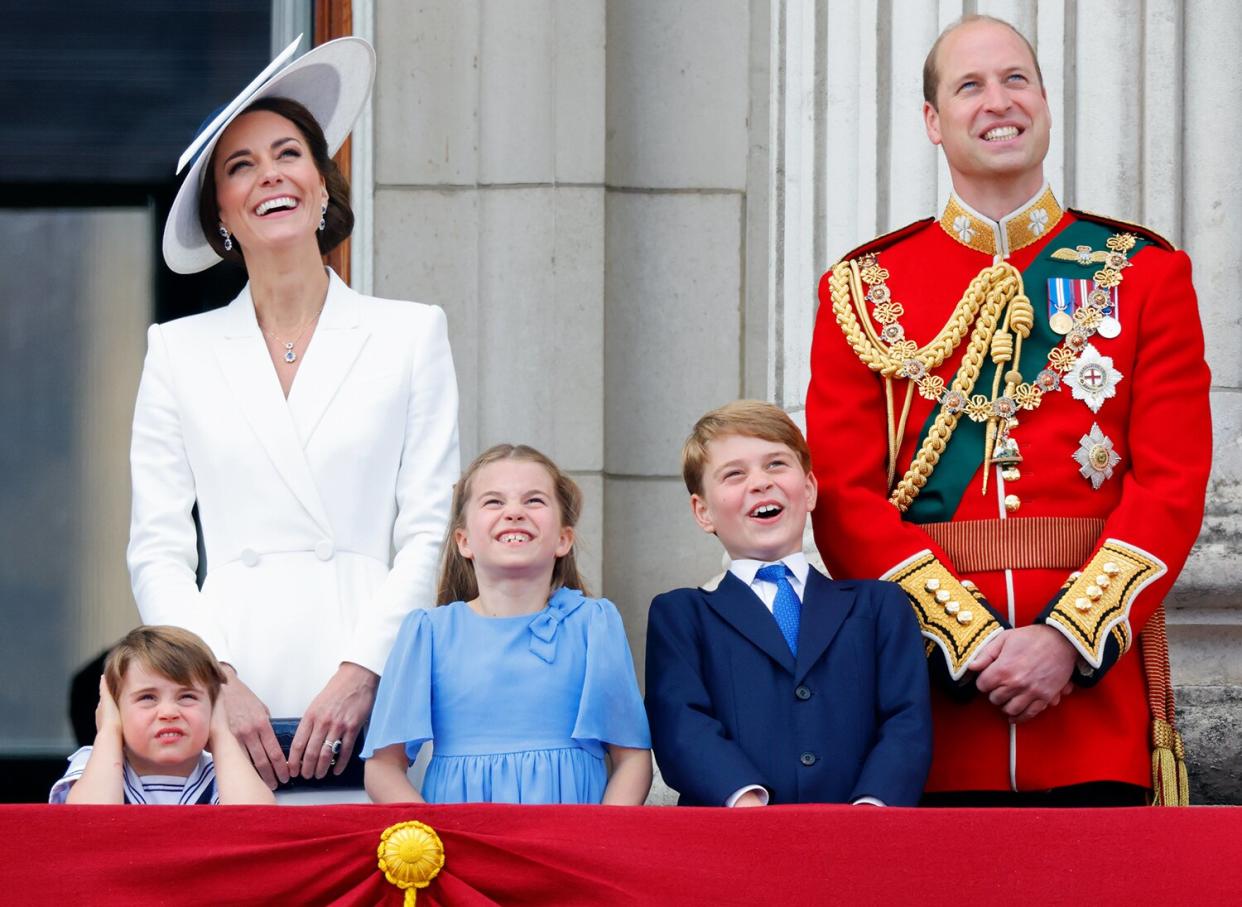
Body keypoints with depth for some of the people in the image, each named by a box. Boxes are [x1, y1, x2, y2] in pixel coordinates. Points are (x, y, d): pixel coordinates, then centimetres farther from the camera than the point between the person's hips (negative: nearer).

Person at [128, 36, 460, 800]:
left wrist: (360, 674, -8)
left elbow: (429, 533, 5)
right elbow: (158, 549, 9)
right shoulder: (180, 351, 14)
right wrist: (217, 681, -7)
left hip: (367, 699, -1)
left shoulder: (412, 335, 11)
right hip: (229, 705, 1)